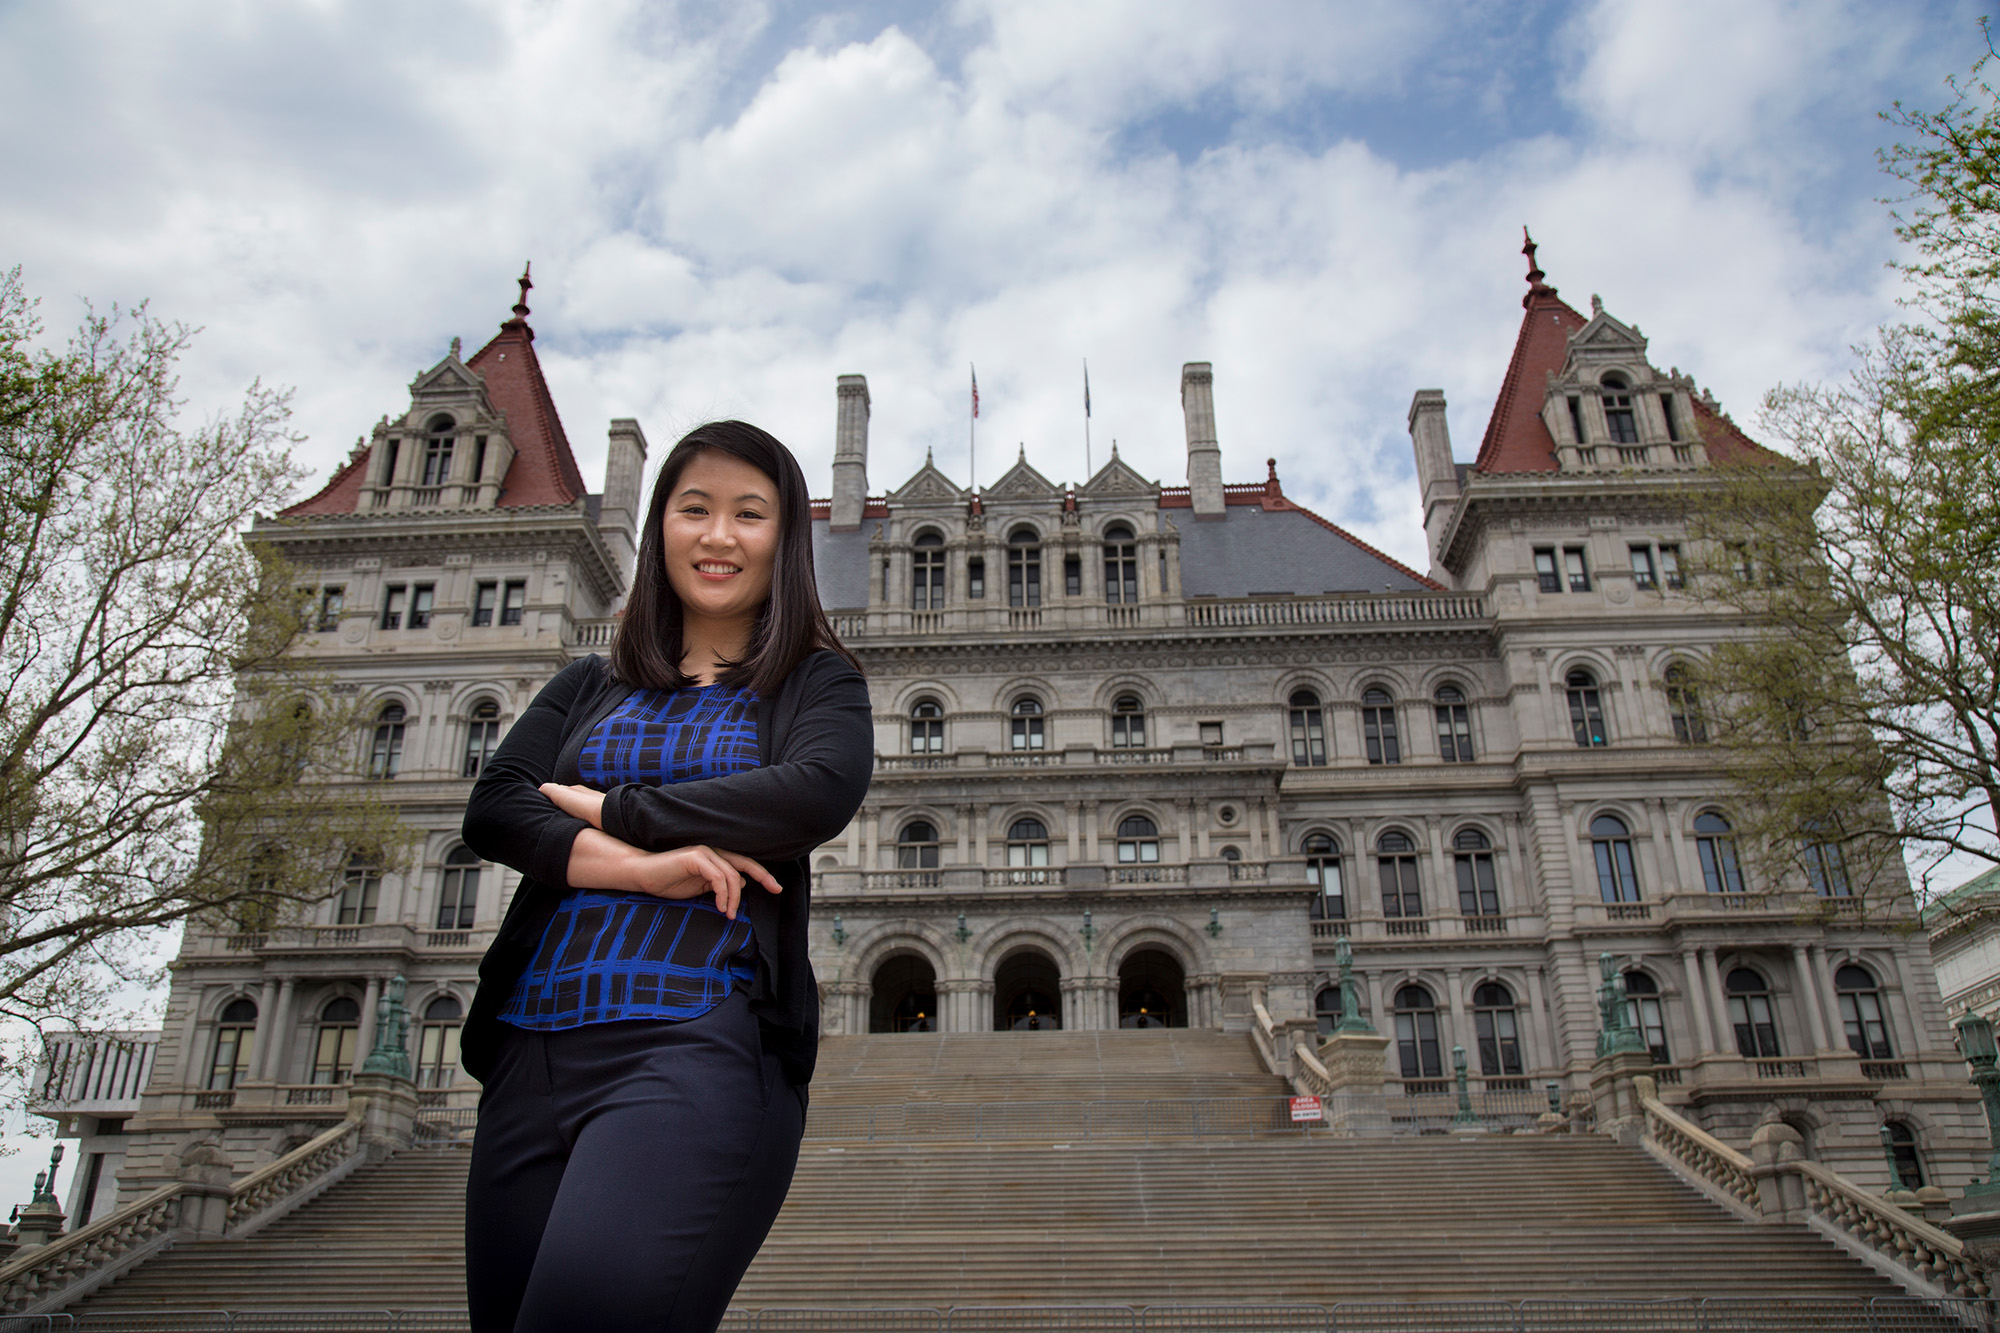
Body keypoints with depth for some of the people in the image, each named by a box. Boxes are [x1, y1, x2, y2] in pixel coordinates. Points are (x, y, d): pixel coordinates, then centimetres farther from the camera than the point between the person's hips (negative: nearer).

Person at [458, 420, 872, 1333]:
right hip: (533, 1051, 5)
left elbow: (821, 792, -10)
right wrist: (644, 866, -12)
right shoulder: (590, 688, 20)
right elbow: (491, 811, 5)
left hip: (699, 1043, -4)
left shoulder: (817, 681, 11)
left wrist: (611, 809, -4)